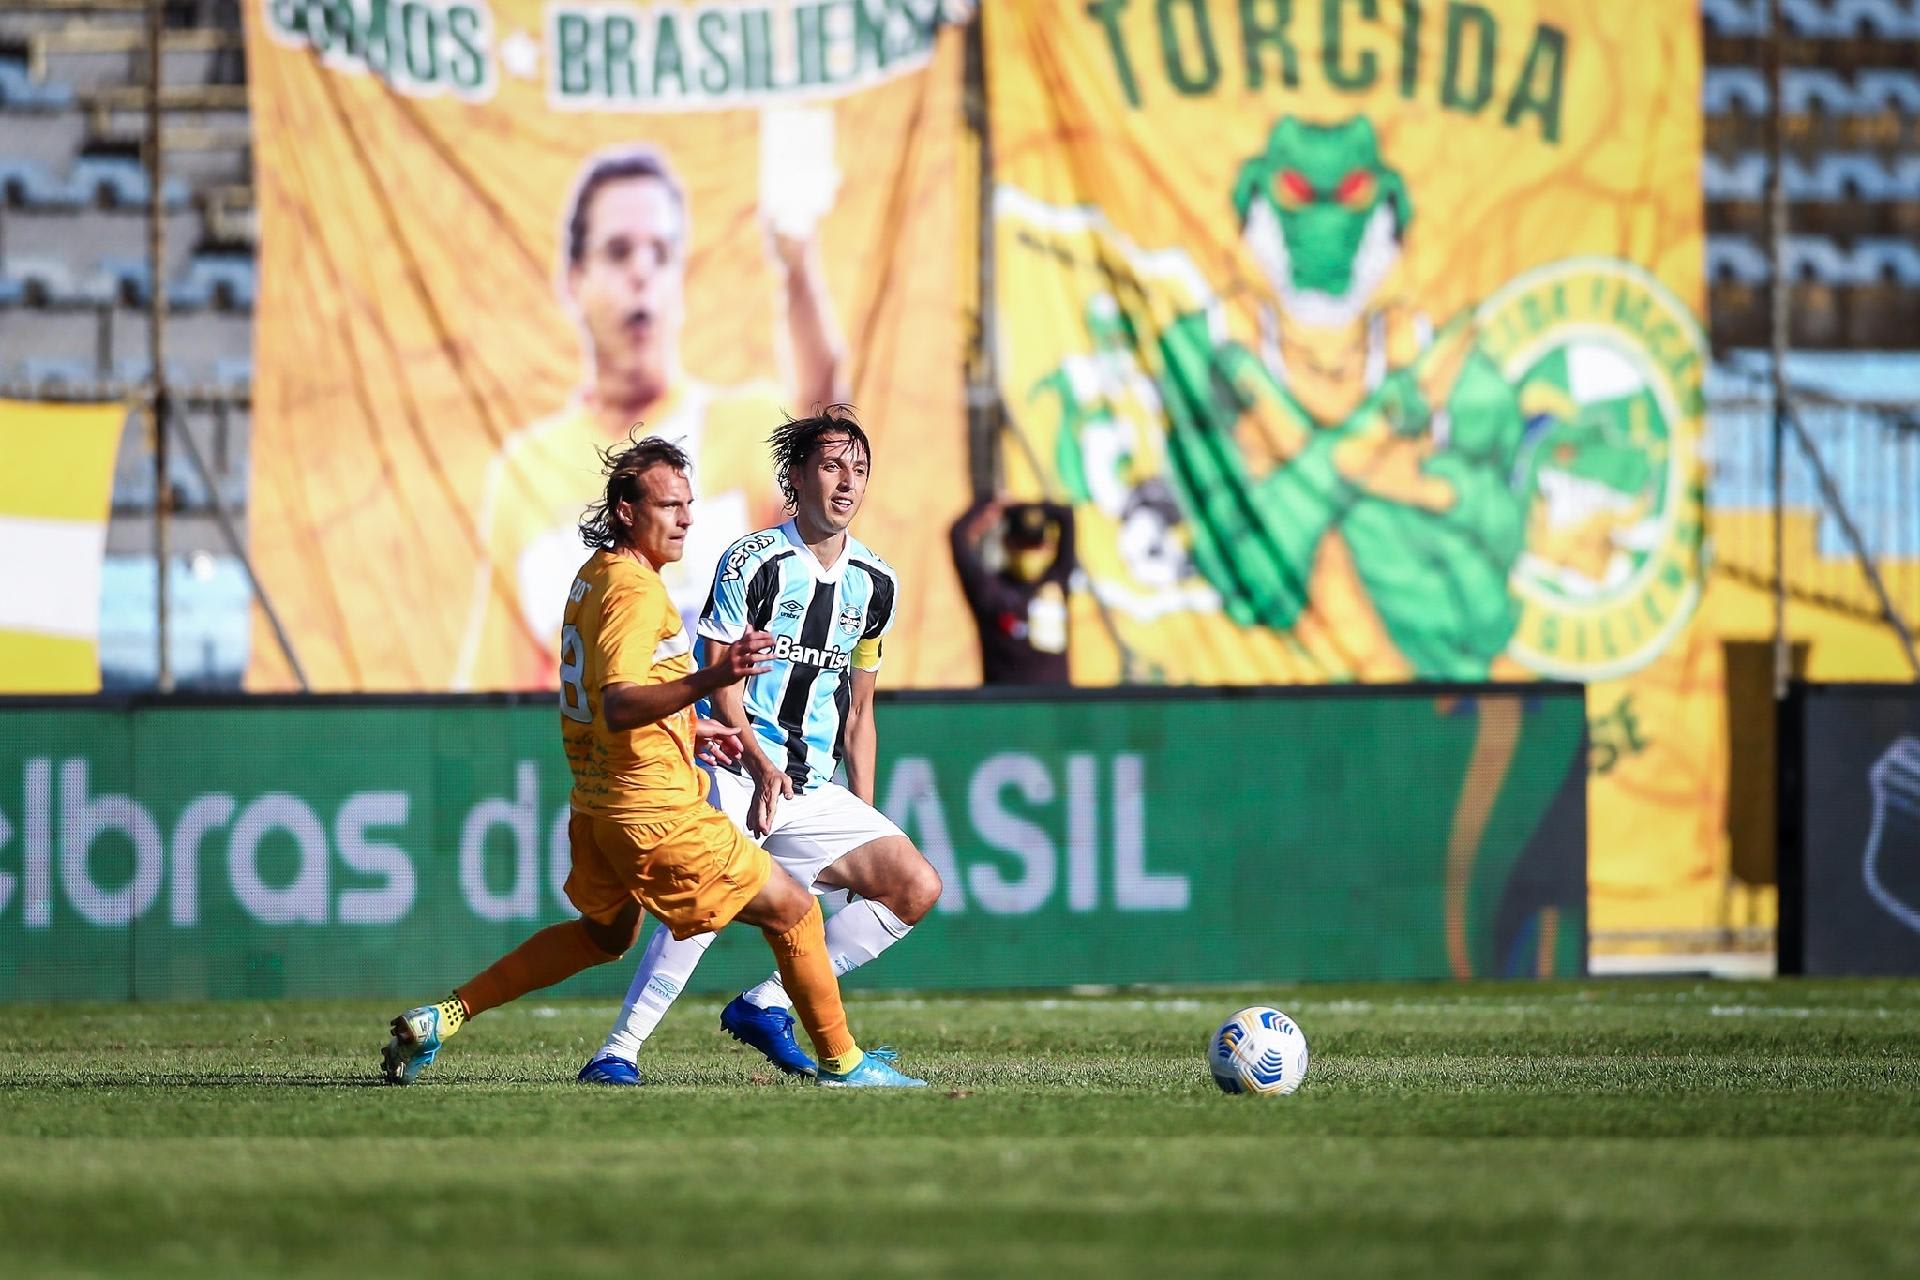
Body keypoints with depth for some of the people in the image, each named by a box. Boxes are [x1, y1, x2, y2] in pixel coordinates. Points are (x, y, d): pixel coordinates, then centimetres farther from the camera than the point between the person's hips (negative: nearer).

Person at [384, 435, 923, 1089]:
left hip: (597, 803, 10)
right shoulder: (635, 589, -21)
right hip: (653, 810, -10)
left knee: (603, 935, 30)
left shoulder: (595, 574, 10)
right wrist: (710, 679, -47)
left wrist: (688, 727, 26)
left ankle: (442, 1017, 25)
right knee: (793, 910, 0)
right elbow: (617, 707, -34)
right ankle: (842, 1064, 7)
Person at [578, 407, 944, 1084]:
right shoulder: (752, 560, -4)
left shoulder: (876, 584, 13)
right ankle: (618, 1052, -26)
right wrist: (760, 763, -20)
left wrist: (865, 819, 15)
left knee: (917, 887, -5)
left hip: (815, 792, 6)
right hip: (736, 768, -6)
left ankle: (764, 1004, 0)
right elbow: (721, 678, -6)